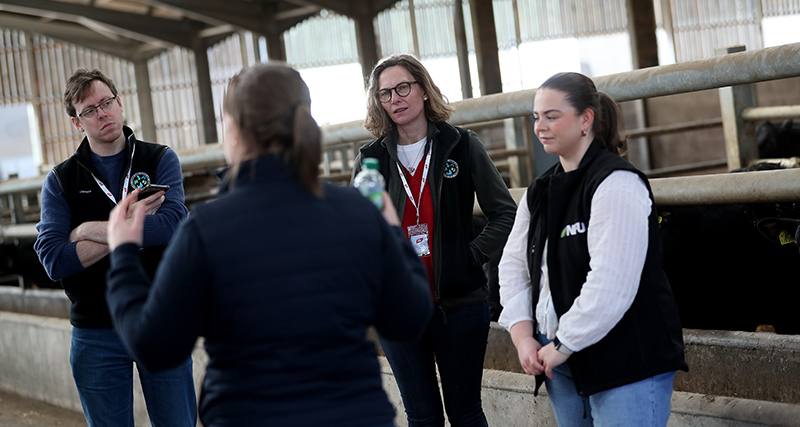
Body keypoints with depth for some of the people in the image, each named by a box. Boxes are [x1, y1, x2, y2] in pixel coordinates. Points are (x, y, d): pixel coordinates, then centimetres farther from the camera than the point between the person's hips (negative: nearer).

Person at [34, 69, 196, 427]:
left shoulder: (160, 160, 3)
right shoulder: (60, 182, 4)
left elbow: (174, 223, -16)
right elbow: (54, 261, -9)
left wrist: (93, 230, -12)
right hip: (96, 336, 1)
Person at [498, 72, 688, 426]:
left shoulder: (617, 184, -14)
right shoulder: (540, 192, 12)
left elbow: (611, 284, -22)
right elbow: (513, 266, 13)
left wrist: (564, 345, -17)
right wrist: (523, 336, 0)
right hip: (560, 360, 8)